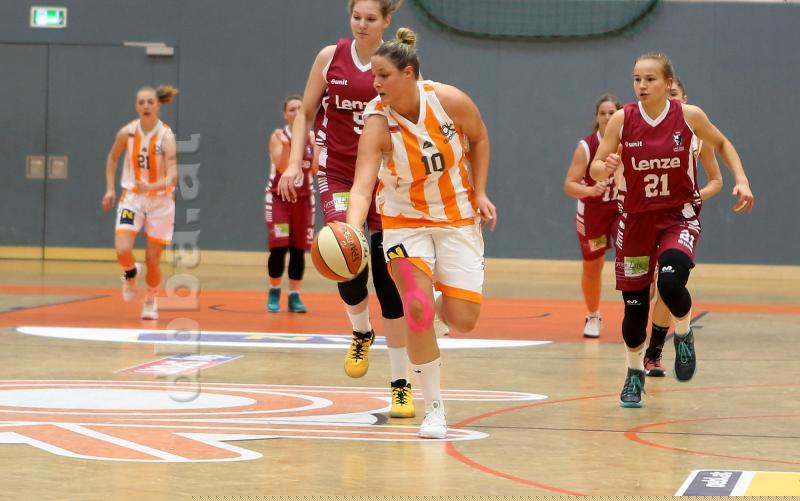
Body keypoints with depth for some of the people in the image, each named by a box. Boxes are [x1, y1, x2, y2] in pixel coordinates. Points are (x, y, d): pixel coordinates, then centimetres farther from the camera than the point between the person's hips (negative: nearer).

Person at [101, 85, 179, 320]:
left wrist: (152, 186, -45)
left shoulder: (166, 136, -19)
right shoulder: (127, 132, -8)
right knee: (122, 251, -18)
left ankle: (151, 301, 29)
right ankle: (131, 273, 18)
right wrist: (110, 189, 7)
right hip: (132, 197, 2)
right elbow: (112, 159, 12)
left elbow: (172, 177, -27)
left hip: (160, 200, -2)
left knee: (153, 259, 3)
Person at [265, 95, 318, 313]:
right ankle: (274, 293, 9)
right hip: (279, 197, -3)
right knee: (278, 247, -8)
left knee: (299, 249, 1)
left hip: (303, 198, 3)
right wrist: (286, 145, -30)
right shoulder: (278, 137, -6)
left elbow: (314, 171, -2)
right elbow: (282, 168, -17)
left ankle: (294, 296, 8)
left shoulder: (311, 137, 4)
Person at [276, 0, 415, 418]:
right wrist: (294, 162, -2)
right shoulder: (331, 57, 0)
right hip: (338, 174, 0)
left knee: (390, 280, 0)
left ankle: (401, 384, 8)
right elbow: (306, 112, 9)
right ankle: (360, 332, 11)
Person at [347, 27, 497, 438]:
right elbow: (362, 186, -35)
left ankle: (438, 308, 33)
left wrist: (479, 192, -4)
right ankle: (433, 407, -2)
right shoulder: (377, 122, -24)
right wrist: (351, 232, -53)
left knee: (463, 320, -7)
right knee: (417, 309, -18)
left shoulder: (450, 101, -20)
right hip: (405, 219, -1)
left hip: (457, 216, 1)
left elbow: (479, 139, 2)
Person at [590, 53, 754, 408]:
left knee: (670, 282, -28)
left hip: (679, 216, -1)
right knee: (634, 304, 4)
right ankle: (635, 373, 29)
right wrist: (606, 167, -29)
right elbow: (595, 169, -6)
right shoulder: (622, 119, -9)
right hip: (636, 219, 2)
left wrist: (741, 180, -3)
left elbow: (722, 144, 9)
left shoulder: (689, 116, -9)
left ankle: (684, 335, 5)